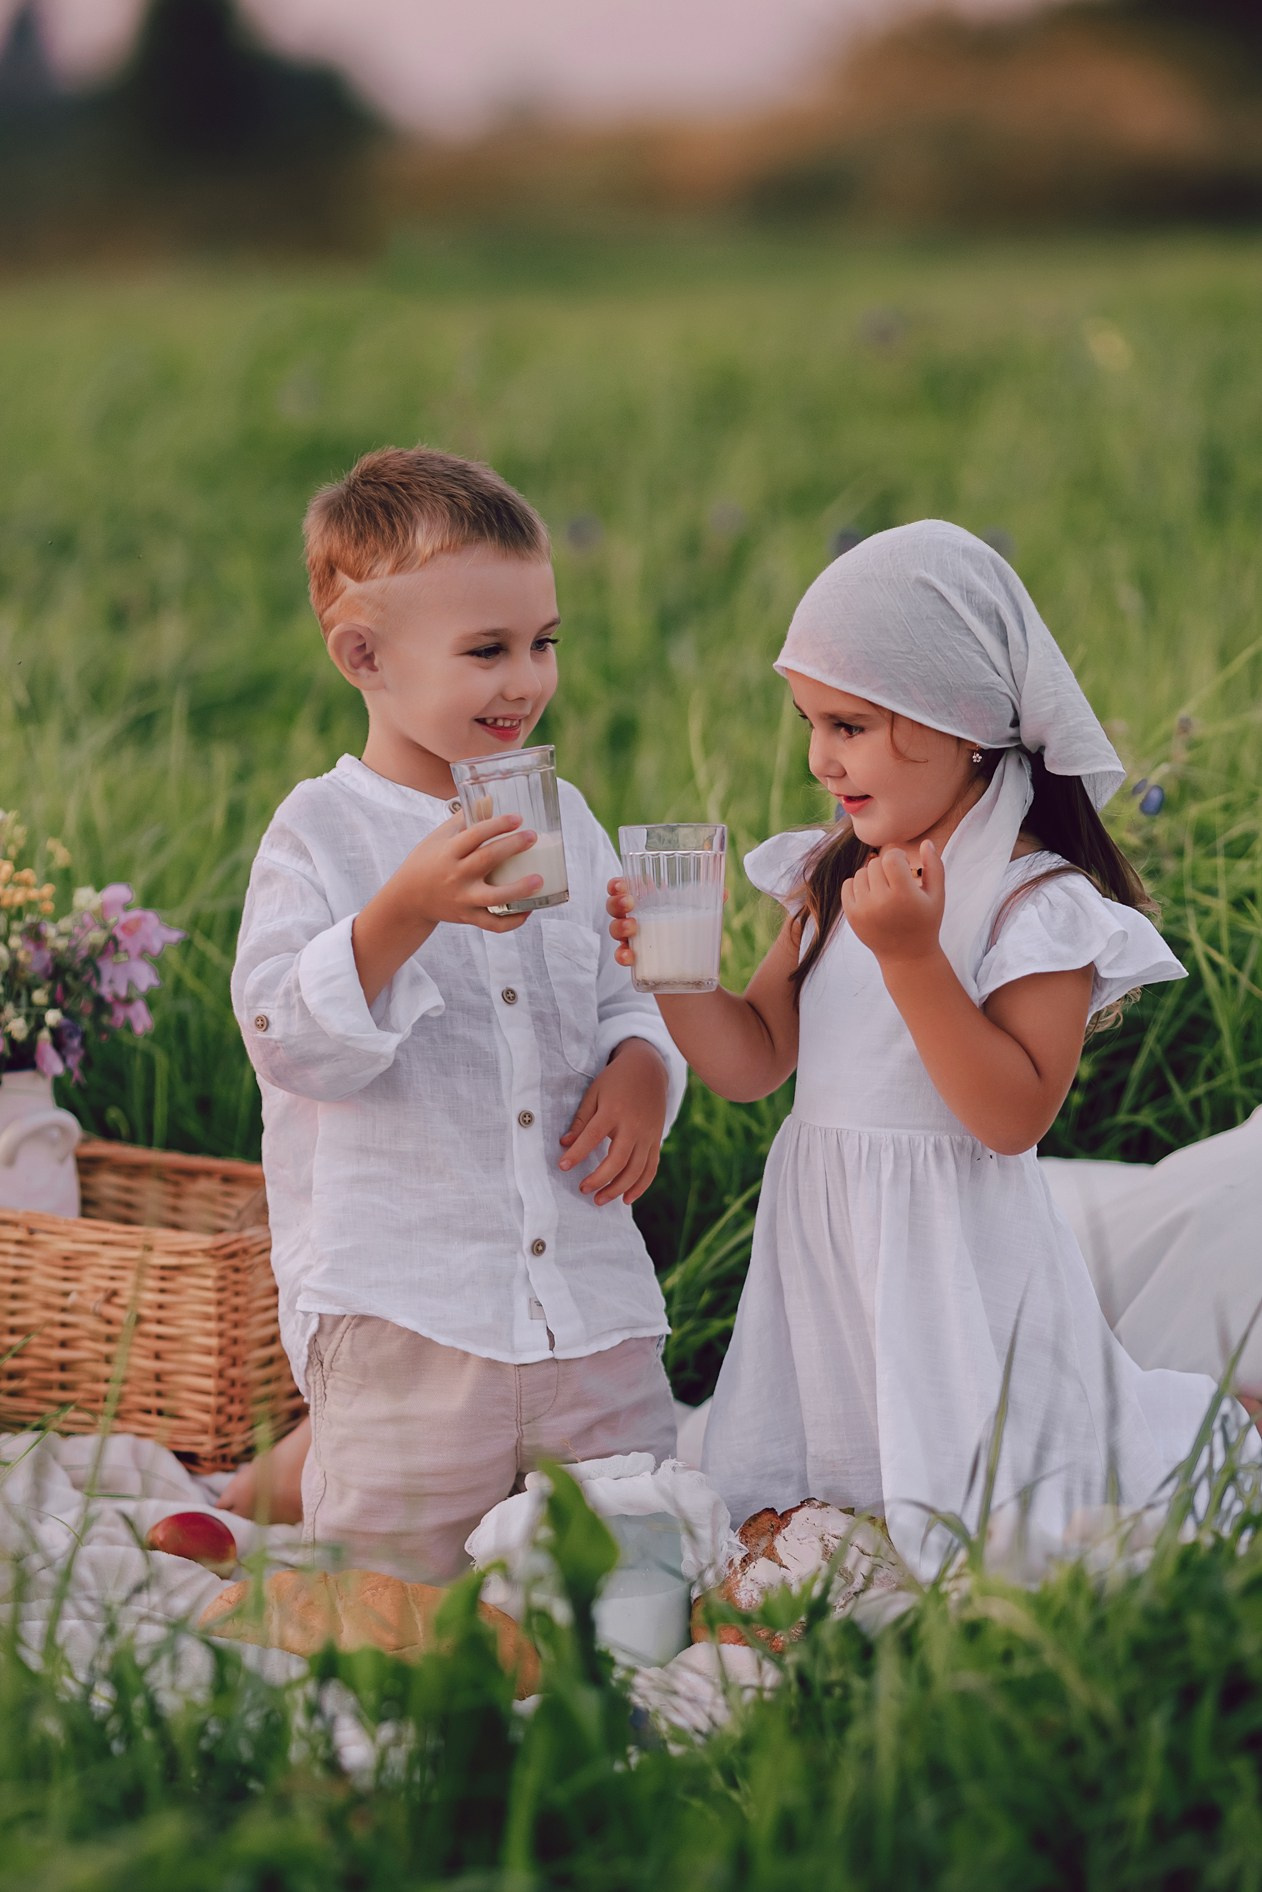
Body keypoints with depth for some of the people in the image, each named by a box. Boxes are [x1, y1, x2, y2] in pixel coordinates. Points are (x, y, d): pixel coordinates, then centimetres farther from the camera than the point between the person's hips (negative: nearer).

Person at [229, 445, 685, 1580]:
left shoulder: (563, 820, 10)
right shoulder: (320, 834, -6)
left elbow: (627, 994, 18)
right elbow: (292, 1043, -16)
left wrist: (642, 1068, -5)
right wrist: (403, 913, -30)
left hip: (588, 1295, 5)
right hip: (402, 1305, -5)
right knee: (403, 1589, 2)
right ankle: (289, 1474, 30)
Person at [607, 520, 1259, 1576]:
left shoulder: (1040, 901, -13)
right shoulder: (833, 876, 7)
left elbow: (1013, 1114, -21)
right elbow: (756, 1060, 9)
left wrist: (910, 955, -27)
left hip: (956, 1262, -6)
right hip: (824, 1249, 6)